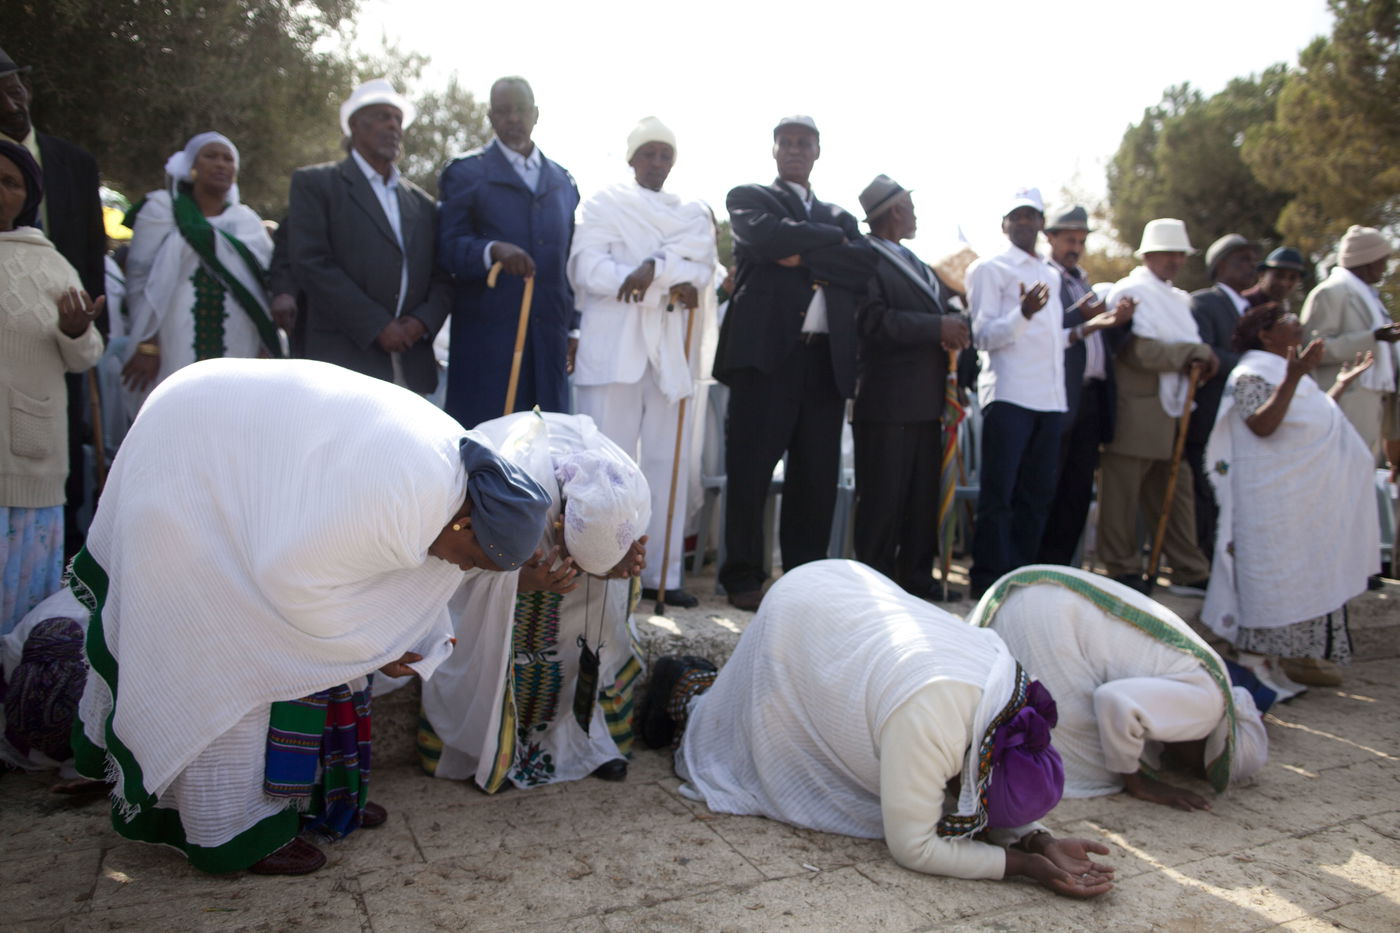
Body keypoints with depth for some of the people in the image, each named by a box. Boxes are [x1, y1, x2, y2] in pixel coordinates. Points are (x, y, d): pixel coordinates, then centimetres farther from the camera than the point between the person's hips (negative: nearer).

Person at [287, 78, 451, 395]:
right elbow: (311, 262, -6)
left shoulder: (422, 203, 20)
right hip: (343, 360, -4)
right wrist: (377, 325, -12)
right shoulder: (314, 183, 6)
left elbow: (441, 277, 17)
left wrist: (423, 322, -5)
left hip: (413, 366, 4)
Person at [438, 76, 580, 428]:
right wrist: (492, 251, -24)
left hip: (549, 334, 4)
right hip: (487, 334, -3)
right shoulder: (465, 173, 6)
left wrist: (573, 328, 14)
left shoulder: (562, 181, 19)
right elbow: (448, 248, -3)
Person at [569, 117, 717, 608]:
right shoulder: (603, 204, 12)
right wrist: (671, 285, -14)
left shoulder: (692, 213, 21)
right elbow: (588, 266, -5)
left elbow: (701, 265, 3)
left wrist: (652, 267, -17)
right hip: (614, 344, -3)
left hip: (672, 349, 3)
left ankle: (661, 573, 6)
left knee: (669, 462, 1)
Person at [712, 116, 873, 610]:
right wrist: (830, 238, 2)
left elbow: (865, 266, 5)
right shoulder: (749, 197, 14)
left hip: (827, 359, 4)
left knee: (817, 477, 2)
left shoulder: (840, 218, 25)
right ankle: (743, 579, 7)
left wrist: (805, 257, -5)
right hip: (766, 351, -4)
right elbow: (769, 236, -9)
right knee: (749, 471, -4)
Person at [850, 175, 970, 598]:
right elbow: (874, 321, -20)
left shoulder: (915, 262, 21)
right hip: (887, 402, -9)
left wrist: (955, 325, -3)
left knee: (924, 494, 12)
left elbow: (943, 304, 21)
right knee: (883, 496, -3)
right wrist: (938, 327, -18)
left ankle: (916, 576, 22)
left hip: (926, 400, 9)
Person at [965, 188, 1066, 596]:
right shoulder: (990, 269, 2)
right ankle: (988, 578, 2)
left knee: (1037, 494, 7)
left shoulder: (1052, 275, 23)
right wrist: (1023, 314, -22)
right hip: (1009, 395, -7)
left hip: (1050, 399, 7)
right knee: (998, 494, -5)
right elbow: (984, 336, -7)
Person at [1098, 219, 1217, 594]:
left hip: (1173, 411, 9)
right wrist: (1194, 353, -13)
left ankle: (1190, 572, 18)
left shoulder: (1180, 298, 21)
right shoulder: (1131, 292, -7)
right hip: (1136, 411, -9)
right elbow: (1141, 351, -18)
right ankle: (1124, 571, 9)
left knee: (1176, 490, 11)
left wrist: (1201, 359, 0)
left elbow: (1188, 349, 22)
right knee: (1123, 493, -1)